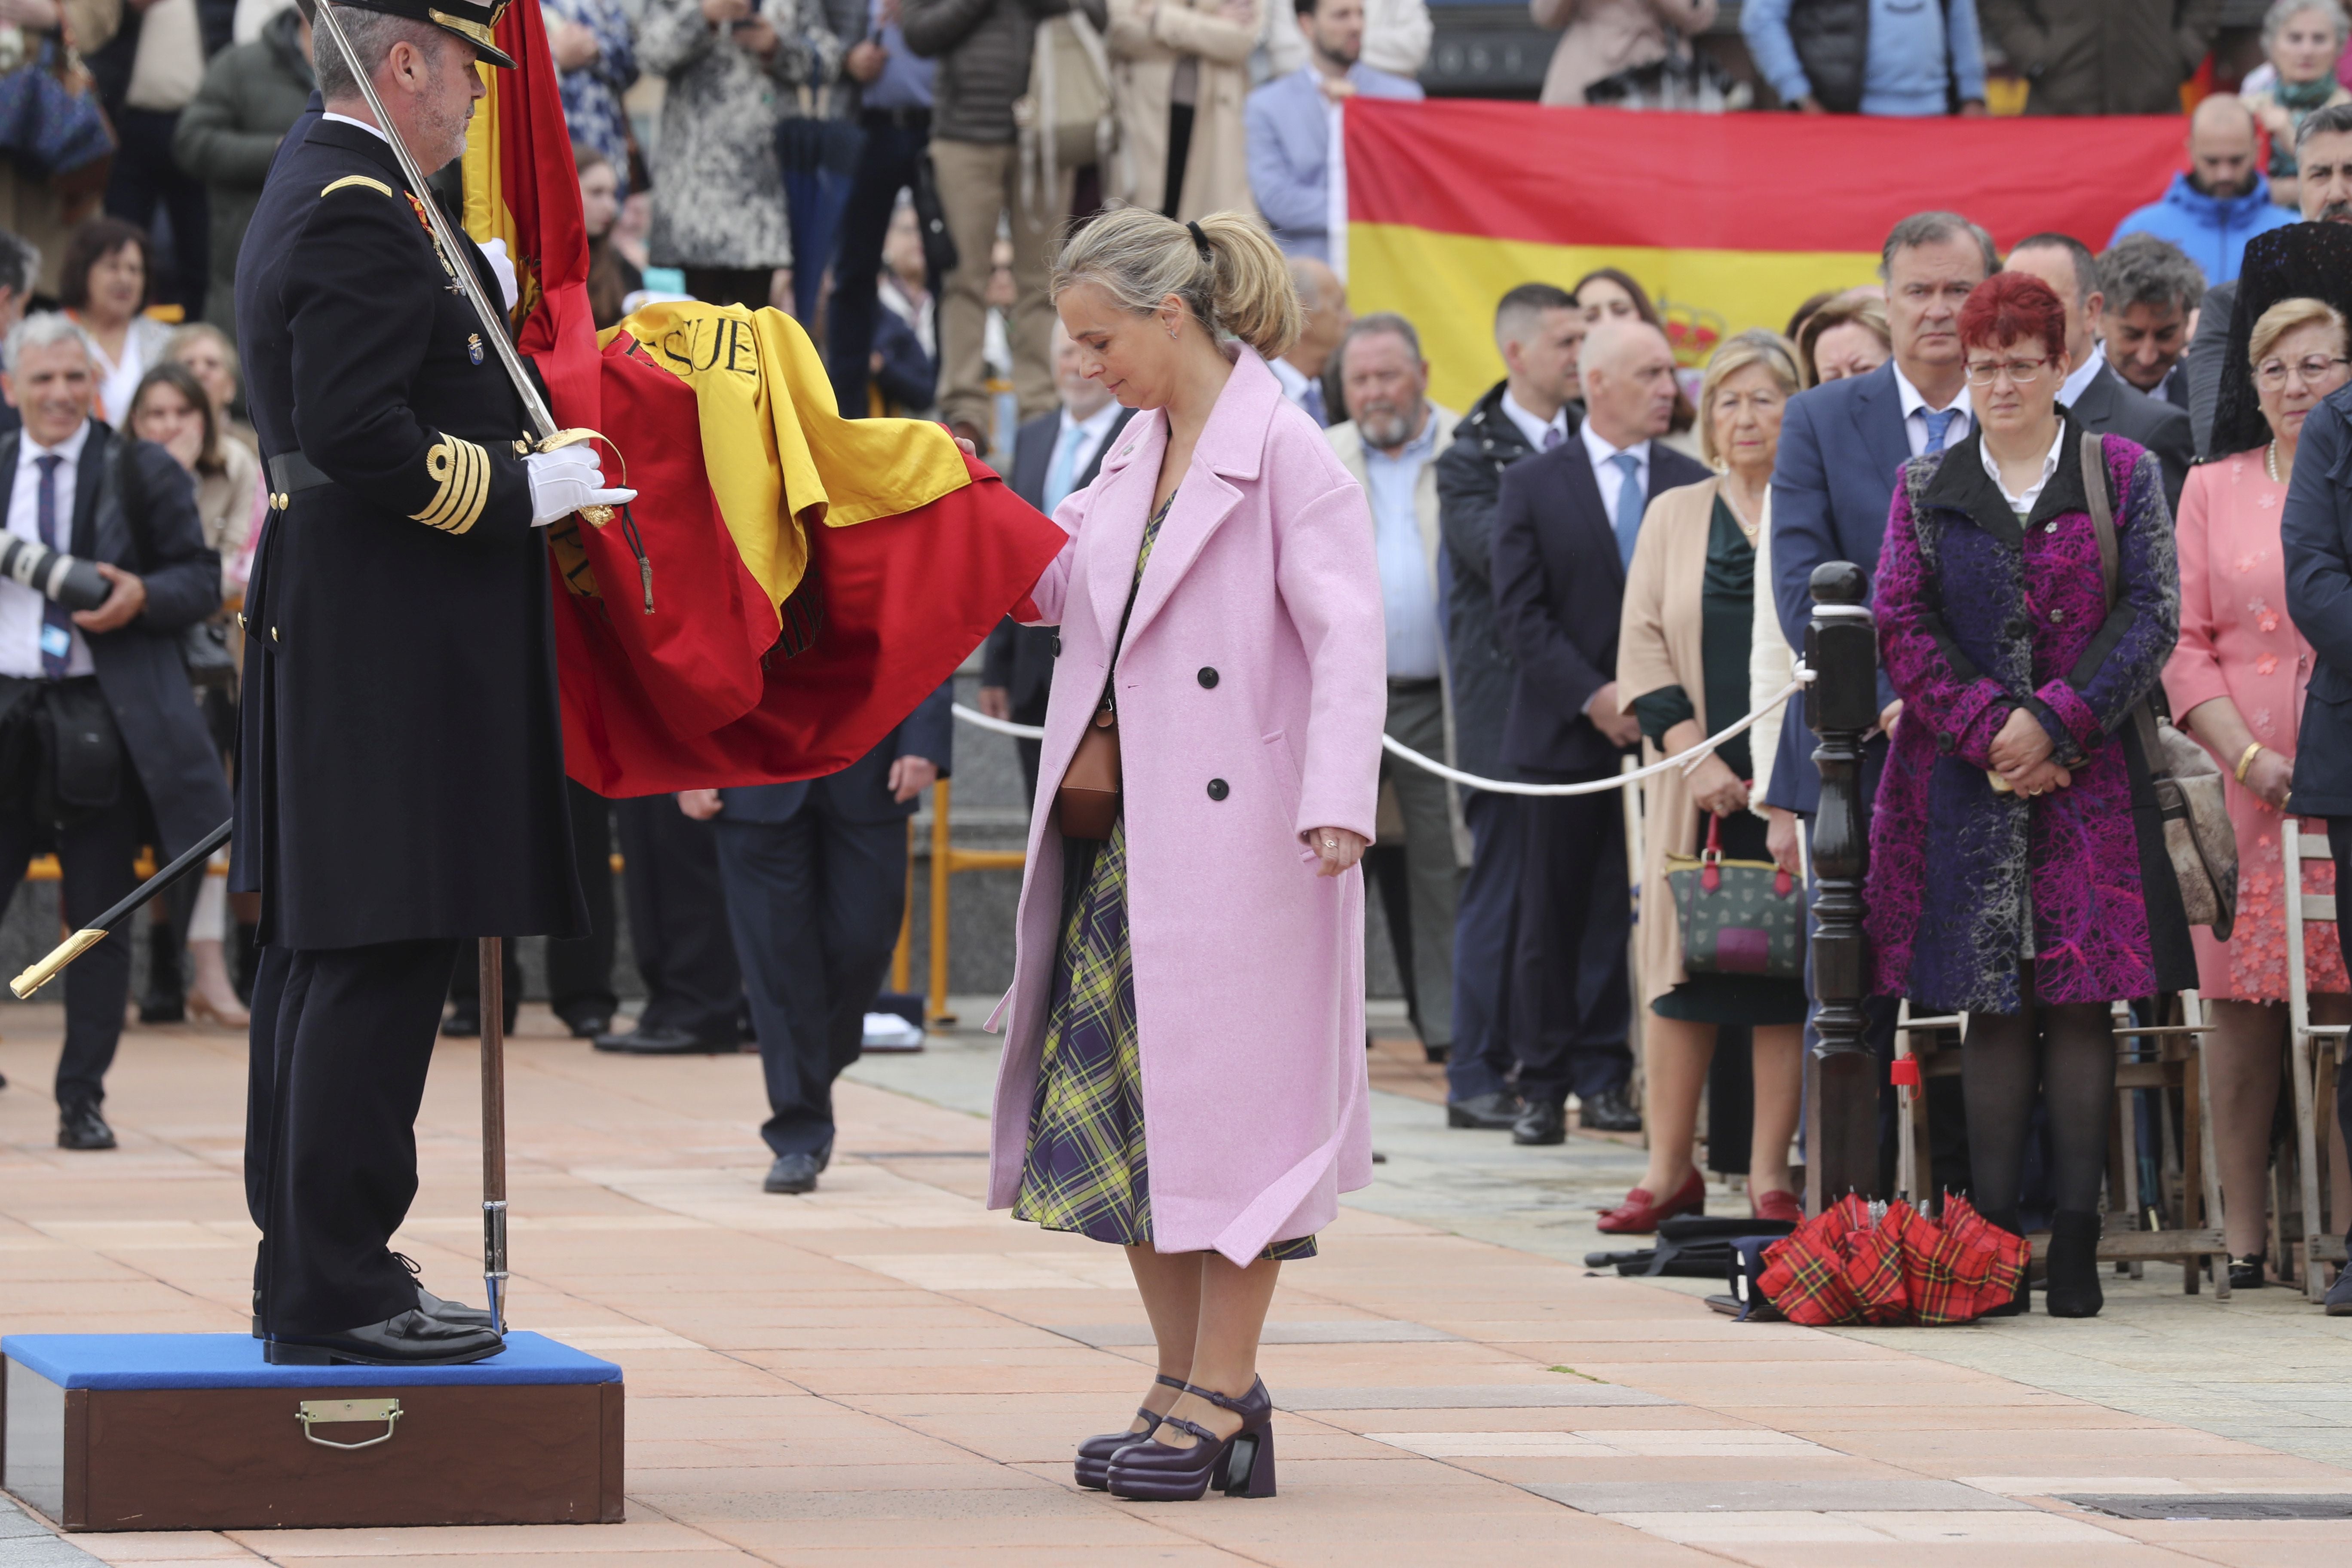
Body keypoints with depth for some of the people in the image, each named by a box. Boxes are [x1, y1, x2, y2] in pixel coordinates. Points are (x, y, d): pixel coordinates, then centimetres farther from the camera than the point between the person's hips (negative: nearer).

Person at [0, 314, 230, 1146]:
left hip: (106, 720, -2)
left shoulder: (141, 472, 2)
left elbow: (203, 579, 2)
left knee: (99, 917, 2)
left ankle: (82, 1101, 8)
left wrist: (141, 599, -15)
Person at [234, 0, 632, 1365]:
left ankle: (308, 1263, 19)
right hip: (397, 651, -11)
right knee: (383, 954, -9)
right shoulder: (361, 216, -17)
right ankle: (338, 1291, -8)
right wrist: (525, 490, -16)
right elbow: (359, 436, -24)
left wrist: (468, 292, 15)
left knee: (325, 952, 13)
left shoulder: (317, 193, 16)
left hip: (335, 635, 11)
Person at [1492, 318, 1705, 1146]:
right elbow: (1521, 612, -3)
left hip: (1662, 730, 1)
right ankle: (1543, 1085, 9)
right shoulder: (1532, 485, 2)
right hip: (1564, 731, -1)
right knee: (1553, 914, 3)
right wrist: (1593, 697, -12)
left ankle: (1603, 1074, 6)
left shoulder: (1694, 486, 6)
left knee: (1631, 911, -1)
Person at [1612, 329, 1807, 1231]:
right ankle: (1669, 1172, 5)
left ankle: (1770, 1174, 3)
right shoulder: (1674, 517, 11)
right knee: (1680, 960, -1)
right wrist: (1695, 754, -8)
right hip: (1696, 782, 2)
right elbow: (1643, 649, 6)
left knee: (1787, 970, -2)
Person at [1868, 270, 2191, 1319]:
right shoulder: (1926, 488, 10)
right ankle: (1993, 1241, 2)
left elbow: (2152, 616, -1)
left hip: (2090, 777, -1)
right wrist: (1989, 729, -10)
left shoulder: (2124, 475, 6)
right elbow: (1900, 627, 3)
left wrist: (2055, 722, -11)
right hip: (1966, 781, 1)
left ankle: (2075, 1248, -2)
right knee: (1995, 1009, 0)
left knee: (2084, 1005, -4)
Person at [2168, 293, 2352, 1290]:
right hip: (2247, 786, 1)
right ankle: (2244, 1228, 4)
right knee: (2243, 1003, 0)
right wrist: (2248, 758, -6)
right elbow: (2184, 645, 7)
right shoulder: (2213, 490, 11)